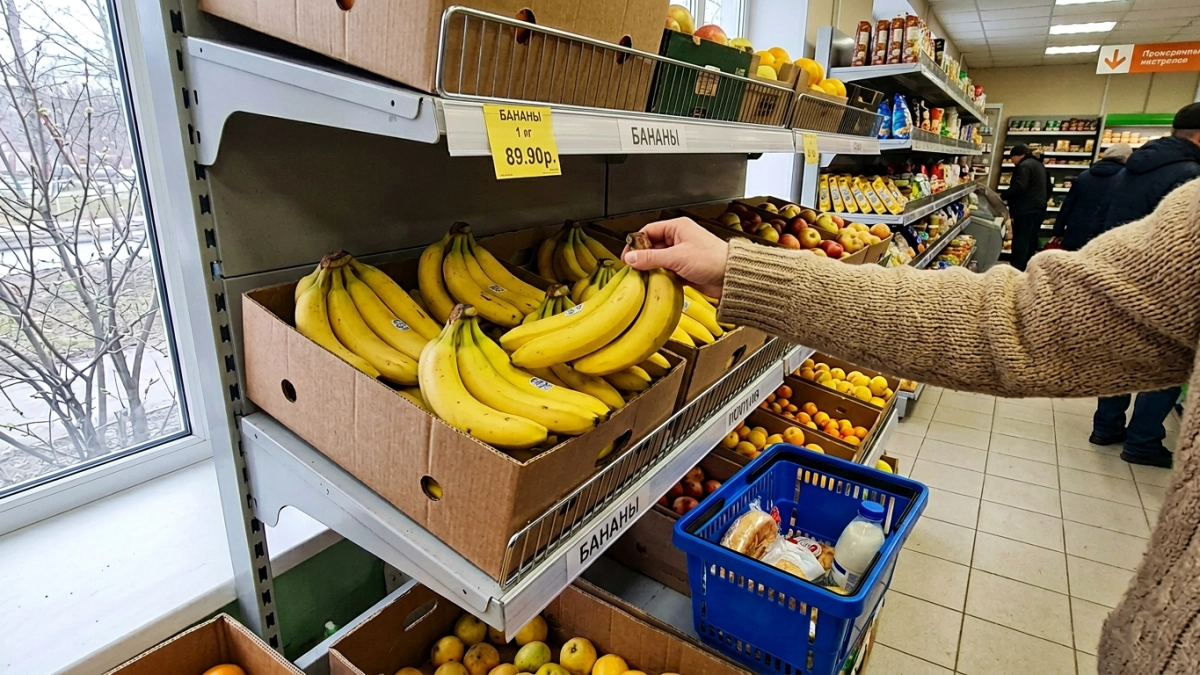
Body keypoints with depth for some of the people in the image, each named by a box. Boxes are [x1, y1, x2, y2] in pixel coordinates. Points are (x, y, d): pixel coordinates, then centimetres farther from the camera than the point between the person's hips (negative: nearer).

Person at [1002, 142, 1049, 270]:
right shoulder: (1039, 164, 20)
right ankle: (1026, 269, 17)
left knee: (1020, 241, -10)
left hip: (1026, 210, -10)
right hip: (1039, 208, 10)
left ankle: (1016, 270, -11)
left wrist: (1003, 197, -16)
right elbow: (1048, 186, 26)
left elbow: (1019, 187, -25)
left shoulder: (1024, 166, -12)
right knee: (1031, 240, 12)